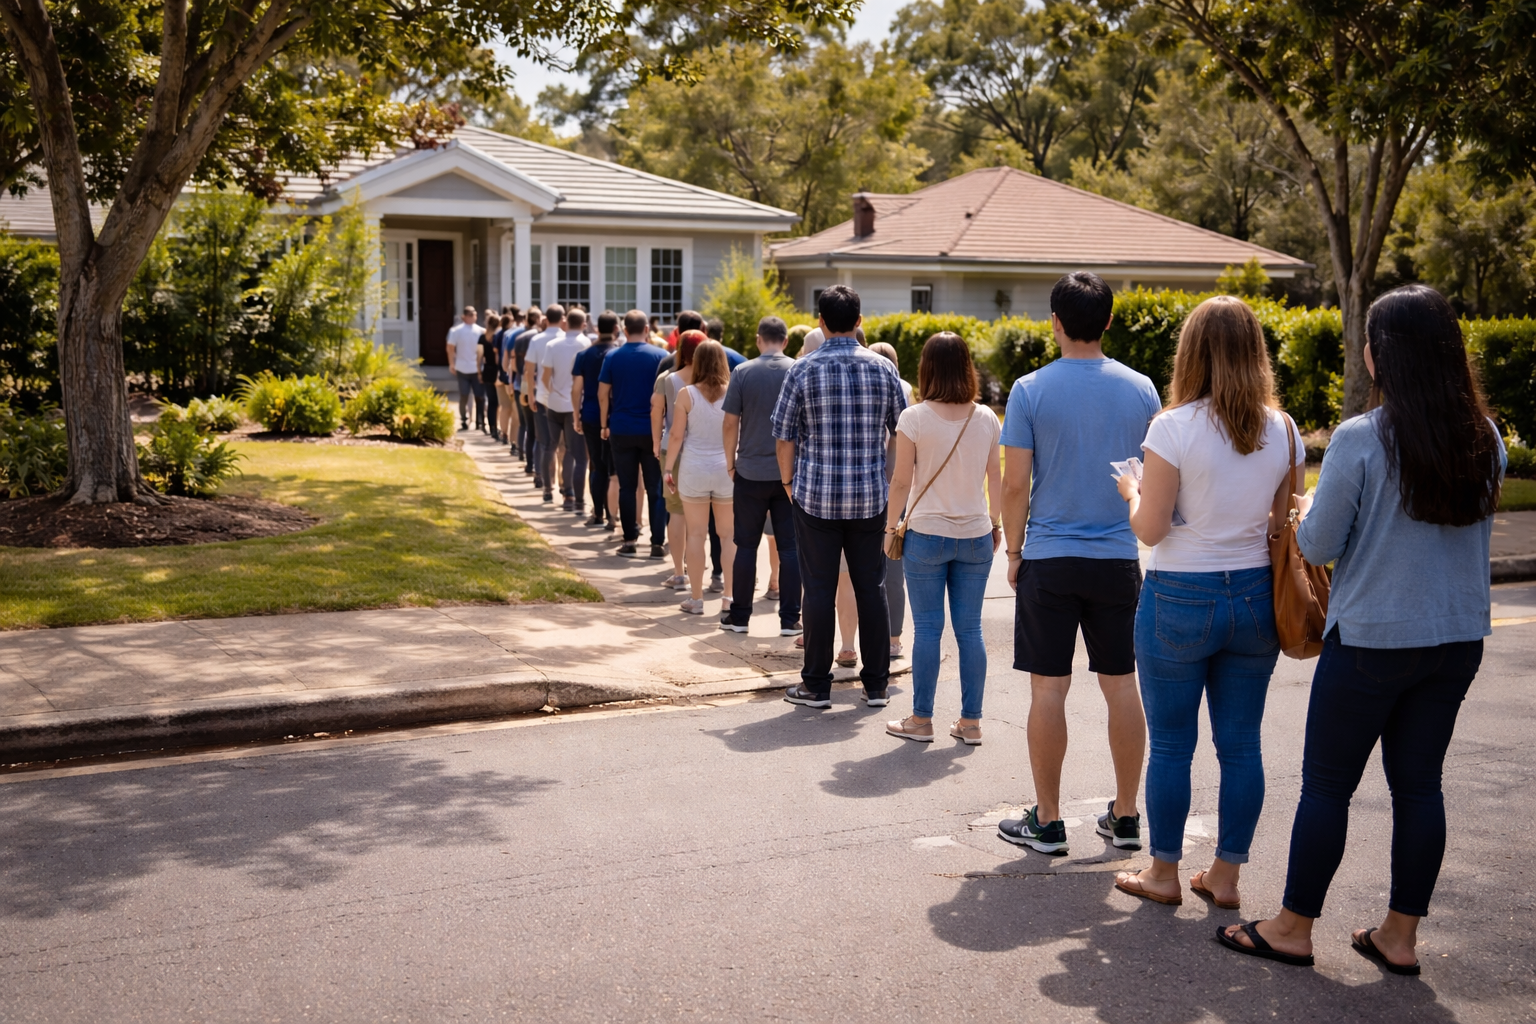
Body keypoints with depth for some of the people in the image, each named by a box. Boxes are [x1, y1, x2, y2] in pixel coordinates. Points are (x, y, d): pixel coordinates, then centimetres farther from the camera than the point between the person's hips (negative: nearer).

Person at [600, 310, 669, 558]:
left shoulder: (612, 357, 0)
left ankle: (630, 542, 8)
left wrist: (605, 425, 11)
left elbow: (603, 394, 1)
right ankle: (657, 544, 3)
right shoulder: (660, 356, -3)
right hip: (652, 430, -1)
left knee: (627, 488, 7)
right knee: (655, 489, 4)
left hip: (622, 430, 1)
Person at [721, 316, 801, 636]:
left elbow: (731, 423, -4)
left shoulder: (742, 373, -5)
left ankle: (739, 616, 14)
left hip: (751, 471, -1)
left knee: (746, 545, 8)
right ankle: (789, 619, 6)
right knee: (790, 546, 5)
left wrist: (731, 463, 8)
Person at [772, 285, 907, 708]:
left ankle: (816, 685, 10)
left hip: (817, 496, -2)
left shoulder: (804, 370, -6)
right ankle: (876, 684, 15)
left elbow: (784, 435, -3)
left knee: (819, 590, 4)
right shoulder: (883, 368, 1)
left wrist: (788, 482, 12)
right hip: (871, 497, 2)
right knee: (872, 589, 9)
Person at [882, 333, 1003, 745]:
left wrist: (891, 526, 6)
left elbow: (901, 482, -7)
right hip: (976, 536, 3)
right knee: (970, 629, 9)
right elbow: (997, 479, 7)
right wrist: (996, 523, 21)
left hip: (927, 535, -3)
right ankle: (971, 722, 14)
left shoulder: (915, 418, -10)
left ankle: (921, 720, 12)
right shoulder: (987, 419, 0)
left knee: (927, 629, 4)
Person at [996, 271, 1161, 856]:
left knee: (1049, 688, 3)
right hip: (1120, 559, 3)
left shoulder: (1031, 390, -7)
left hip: (1049, 560, -3)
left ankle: (1047, 822, 11)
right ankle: (1126, 816, 20)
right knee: (1121, 686, 11)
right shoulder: (1140, 390, 1)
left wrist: (1014, 551, 5)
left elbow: (1015, 484, -7)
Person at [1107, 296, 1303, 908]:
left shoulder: (1174, 427, -15)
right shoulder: (1283, 430, 0)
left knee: (1171, 744, 8)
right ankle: (1226, 874, 22)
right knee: (1241, 743, 12)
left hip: (1180, 601, -4)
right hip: (1255, 599, 5)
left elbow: (1150, 529, -13)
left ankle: (1164, 873, 20)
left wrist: (1133, 492, 6)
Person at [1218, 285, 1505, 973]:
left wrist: (1304, 511, 10)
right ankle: (1400, 936, 21)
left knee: (1327, 784, 6)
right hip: (1460, 637, 6)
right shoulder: (1485, 440, 1)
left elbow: (1318, 547, -11)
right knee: (1419, 783, 13)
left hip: (1372, 640, -5)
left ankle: (1293, 928, 17)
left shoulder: (1359, 440, -17)